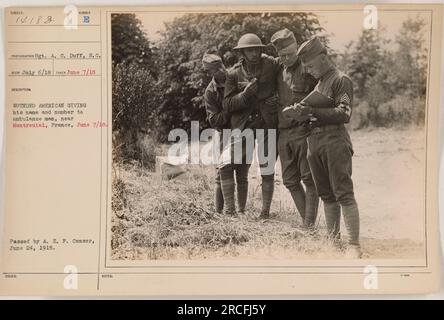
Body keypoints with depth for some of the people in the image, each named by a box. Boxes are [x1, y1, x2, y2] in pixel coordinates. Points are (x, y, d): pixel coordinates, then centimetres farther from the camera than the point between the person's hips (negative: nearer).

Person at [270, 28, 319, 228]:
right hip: (283, 133, 7)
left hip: (304, 131, -7)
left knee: (309, 179, -4)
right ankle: (306, 221, 20)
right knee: (290, 181, 10)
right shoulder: (279, 72, 15)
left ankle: (310, 223, 0)